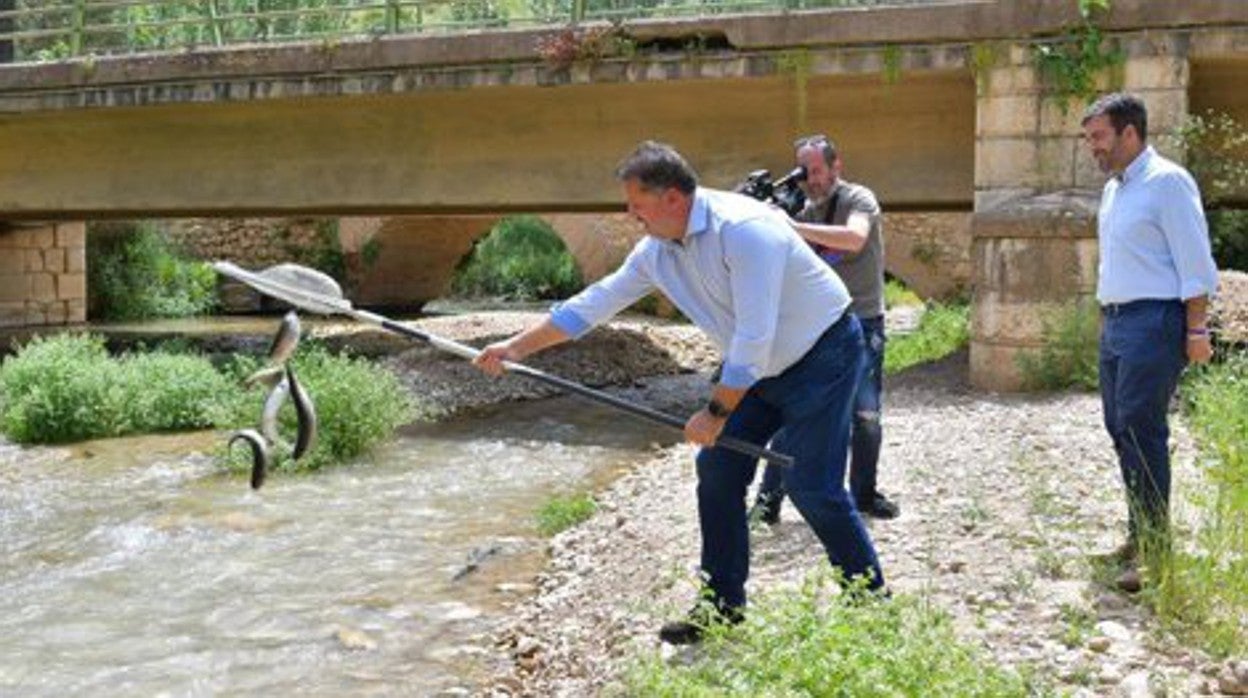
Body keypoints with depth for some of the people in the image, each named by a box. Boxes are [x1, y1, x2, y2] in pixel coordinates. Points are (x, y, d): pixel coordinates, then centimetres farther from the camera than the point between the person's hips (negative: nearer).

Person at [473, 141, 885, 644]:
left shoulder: (742, 229, -29)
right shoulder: (657, 250, -3)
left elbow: (755, 335, -31)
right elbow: (596, 303, 4)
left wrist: (717, 412, -24)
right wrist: (516, 347, 2)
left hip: (823, 356, -8)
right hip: (762, 367, 8)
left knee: (812, 486, -12)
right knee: (717, 468, 3)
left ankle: (872, 599, 6)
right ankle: (723, 605, 14)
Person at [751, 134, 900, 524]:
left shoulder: (858, 199, -8)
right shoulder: (803, 209, 8)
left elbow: (855, 238, -29)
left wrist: (792, 227, -34)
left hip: (861, 322, -3)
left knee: (866, 415, 1)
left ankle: (864, 494, 19)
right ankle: (769, 496, 0)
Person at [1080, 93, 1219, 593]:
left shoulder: (1166, 182, -10)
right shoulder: (1113, 189, 17)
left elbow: (1195, 262, -14)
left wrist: (1196, 330, -17)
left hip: (1153, 322, -9)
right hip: (1115, 323, 9)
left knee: (1141, 431, -11)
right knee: (1120, 429, 12)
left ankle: (1153, 549, -6)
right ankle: (1140, 533, 22)